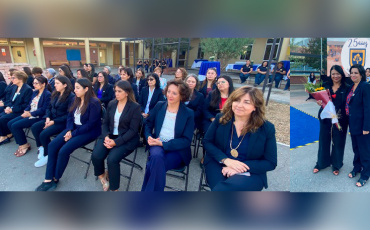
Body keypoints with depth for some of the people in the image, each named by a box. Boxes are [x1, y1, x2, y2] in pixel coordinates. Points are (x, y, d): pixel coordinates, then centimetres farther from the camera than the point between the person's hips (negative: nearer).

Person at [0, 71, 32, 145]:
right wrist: (8, 107, -3)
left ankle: (9, 134, 1)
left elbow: (26, 105, -17)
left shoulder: (28, 89, -13)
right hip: (11, 109, 8)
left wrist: (13, 109, -19)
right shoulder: (14, 87, 14)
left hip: (20, 111, -8)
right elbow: (10, 100, 18)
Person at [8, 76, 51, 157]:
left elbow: (44, 110, -18)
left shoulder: (47, 94, -13)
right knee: (10, 124, -3)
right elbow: (30, 105, 17)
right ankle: (22, 144, 6)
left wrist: (30, 114, -18)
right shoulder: (35, 92, 15)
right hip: (29, 114, 9)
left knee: (15, 125, -17)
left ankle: (24, 145, 1)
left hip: (38, 117, -9)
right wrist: (26, 111, -3)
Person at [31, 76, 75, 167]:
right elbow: (49, 107, 14)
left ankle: (47, 155, 2)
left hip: (62, 122, -8)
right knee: (34, 127, -11)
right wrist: (48, 117, -6)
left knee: (44, 134, -21)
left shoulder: (71, 96, -16)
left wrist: (54, 122, -19)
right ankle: (41, 147, 8)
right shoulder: (55, 94, 8)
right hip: (52, 119, 8)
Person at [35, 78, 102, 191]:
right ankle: (48, 179, -3)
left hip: (89, 132, -8)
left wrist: (73, 134, -17)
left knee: (64, 150, -20)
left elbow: (91, 124, -21)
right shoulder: (76, 100, 7)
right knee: (52, 145, -9)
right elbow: (70, 116, 10)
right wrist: (69, 130, -8)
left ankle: (55, 179, 4)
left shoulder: (94, 103, -18)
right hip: (74, 128, 8)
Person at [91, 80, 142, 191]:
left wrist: (116, 142, -21)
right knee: (96, 156, -19)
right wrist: (106, 136, -11)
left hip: (126, 140, -4)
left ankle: (114, 188, -3)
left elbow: (133, 130, -13)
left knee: (112, 159, -26)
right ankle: (102, 176, 14)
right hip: (109, 136, 5)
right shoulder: (111, 104, 7)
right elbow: (105, 123, 9)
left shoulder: (135, 107, -9)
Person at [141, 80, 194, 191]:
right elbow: (148, 123, 16)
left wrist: (163, 144, -18)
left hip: (177, 150, -2)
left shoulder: (188, 113, -5)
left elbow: (186, 140, -9)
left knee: (154, 165, -30)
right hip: (157, 145, 3)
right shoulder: (159, 106, 5)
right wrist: (148, 137, -6)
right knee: (156, 157, -33)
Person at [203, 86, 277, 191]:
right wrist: (225, 159, -16)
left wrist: (242, 168, -18)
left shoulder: (267, 128, -5)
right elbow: (206, 141, 2)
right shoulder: (221, 118, 0)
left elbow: (270, 163, -3)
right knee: (219, 186, -31)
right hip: (217, 165, 2)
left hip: (250, 173, -1)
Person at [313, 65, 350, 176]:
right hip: (326, 118, 2)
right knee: (324, 141, 10)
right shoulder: (325, 85, 4)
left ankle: (336, 165, 30)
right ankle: (321, 163, 28)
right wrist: (319, 102, -16)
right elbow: (319, 97, 6)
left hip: (340, 120, -1)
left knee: (338, 142, 10)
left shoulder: (346, 88, -2)